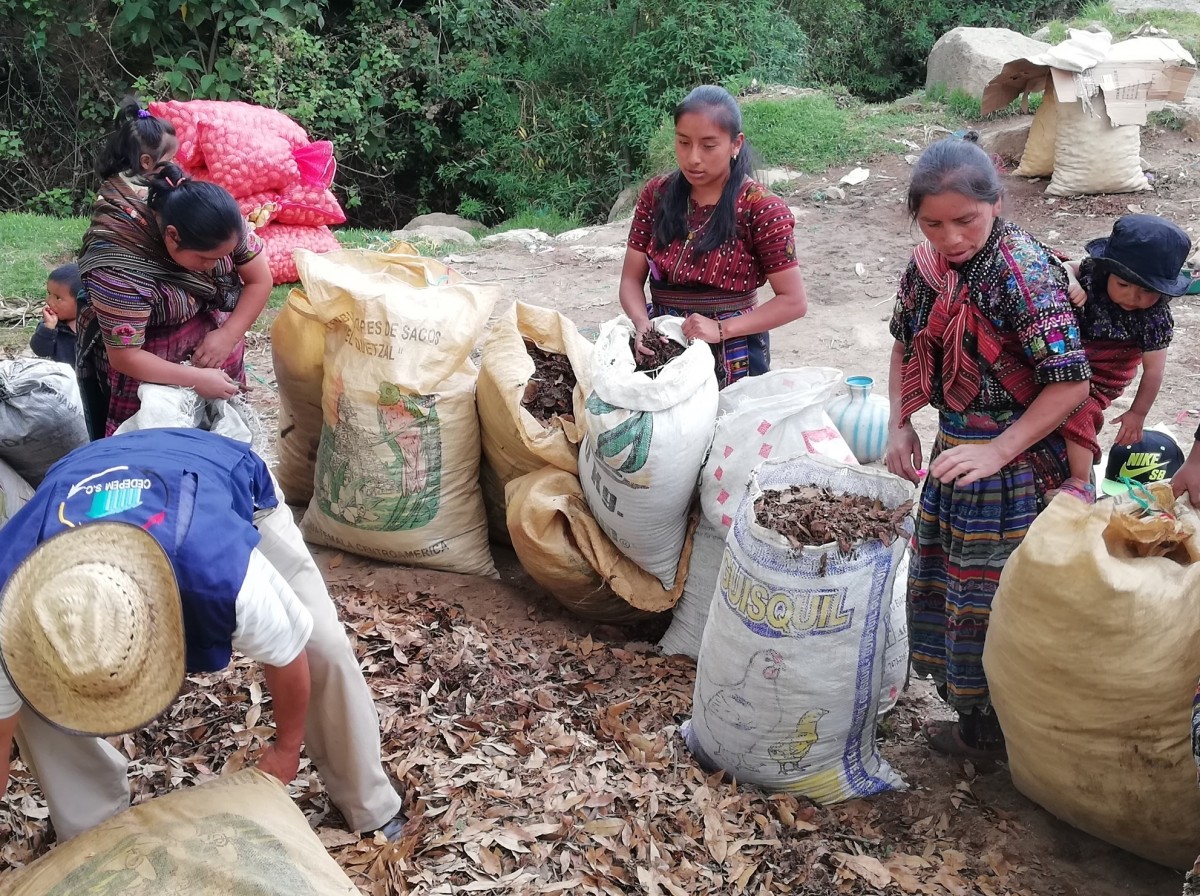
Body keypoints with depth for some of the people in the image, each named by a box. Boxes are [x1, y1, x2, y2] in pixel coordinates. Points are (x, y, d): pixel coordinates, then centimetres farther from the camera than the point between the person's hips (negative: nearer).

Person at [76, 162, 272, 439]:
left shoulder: (220, 222, -22)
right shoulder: (120, 270, -35)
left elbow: (260, 281, -11)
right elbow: (124, 357, -28)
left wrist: (228, 336, -20)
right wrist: (196, 378, -27)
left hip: (211, 341, 5)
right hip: (148, 366, -4)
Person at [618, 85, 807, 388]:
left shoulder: (760, 208, -14)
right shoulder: (656, 195, -2)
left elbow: (793, 301, -13)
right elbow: (632, 279, -1)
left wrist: (722, 329, -23)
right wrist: (643, 326, -21)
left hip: (732, 357, -3)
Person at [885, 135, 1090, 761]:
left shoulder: (1025, 274, -22)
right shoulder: (928, 265, -1)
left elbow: (1071, 382, -23)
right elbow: (904, 345, 15)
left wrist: (997, 452, -26)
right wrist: (900, 427, 6)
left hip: (1014, 458, -8)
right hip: (953, 449, 8)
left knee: (991, 598, 5)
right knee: (942, 582, 19)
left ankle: (989, 731, 25)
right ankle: (965, 699, 39)